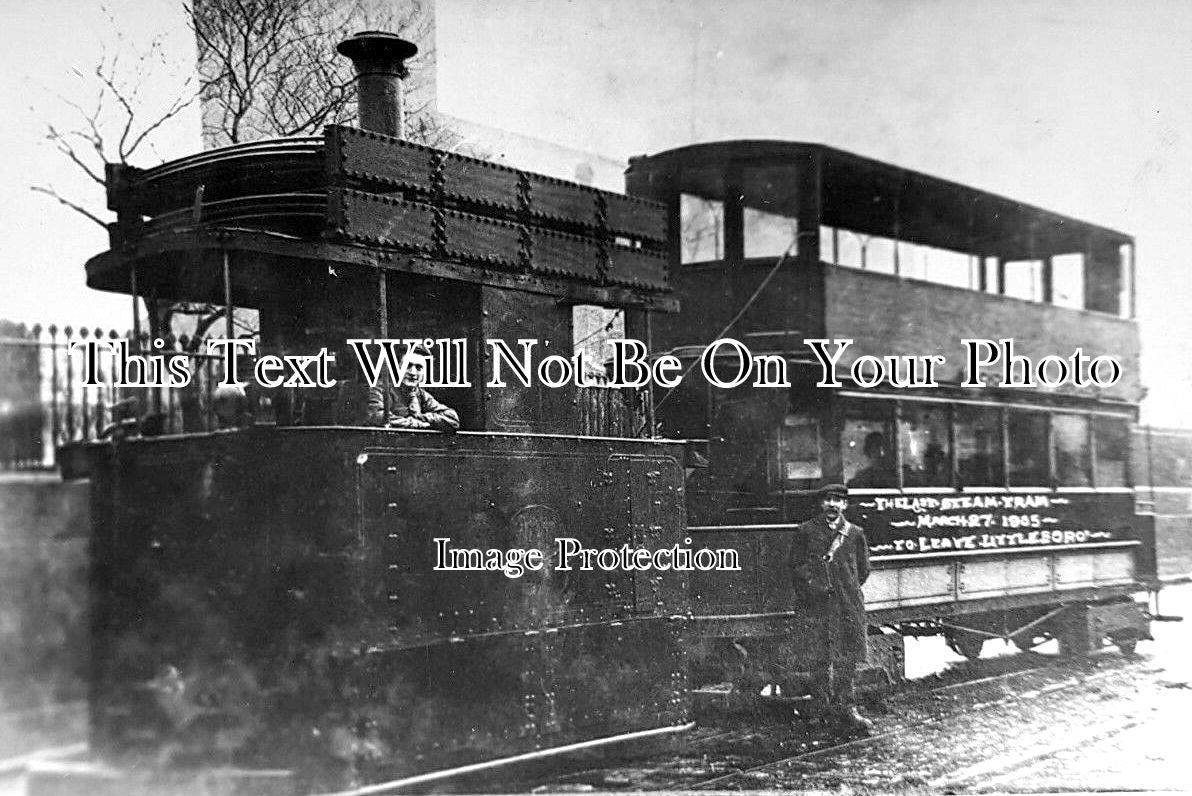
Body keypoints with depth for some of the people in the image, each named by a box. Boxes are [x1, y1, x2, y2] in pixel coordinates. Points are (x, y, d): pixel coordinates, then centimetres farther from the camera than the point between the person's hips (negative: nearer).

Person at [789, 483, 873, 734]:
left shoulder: (855, 533, 10)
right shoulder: (806, 531, 6)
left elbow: (863, 569, 16)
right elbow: (796, 565, 5)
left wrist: (848, 589, 7)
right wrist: (814, 585, -6)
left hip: (848, 602, 2)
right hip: (818, 603, -2)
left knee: (847, 658, 2)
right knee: (821, 657, 0)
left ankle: (846, 707, 8)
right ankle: (823, 706, 9)